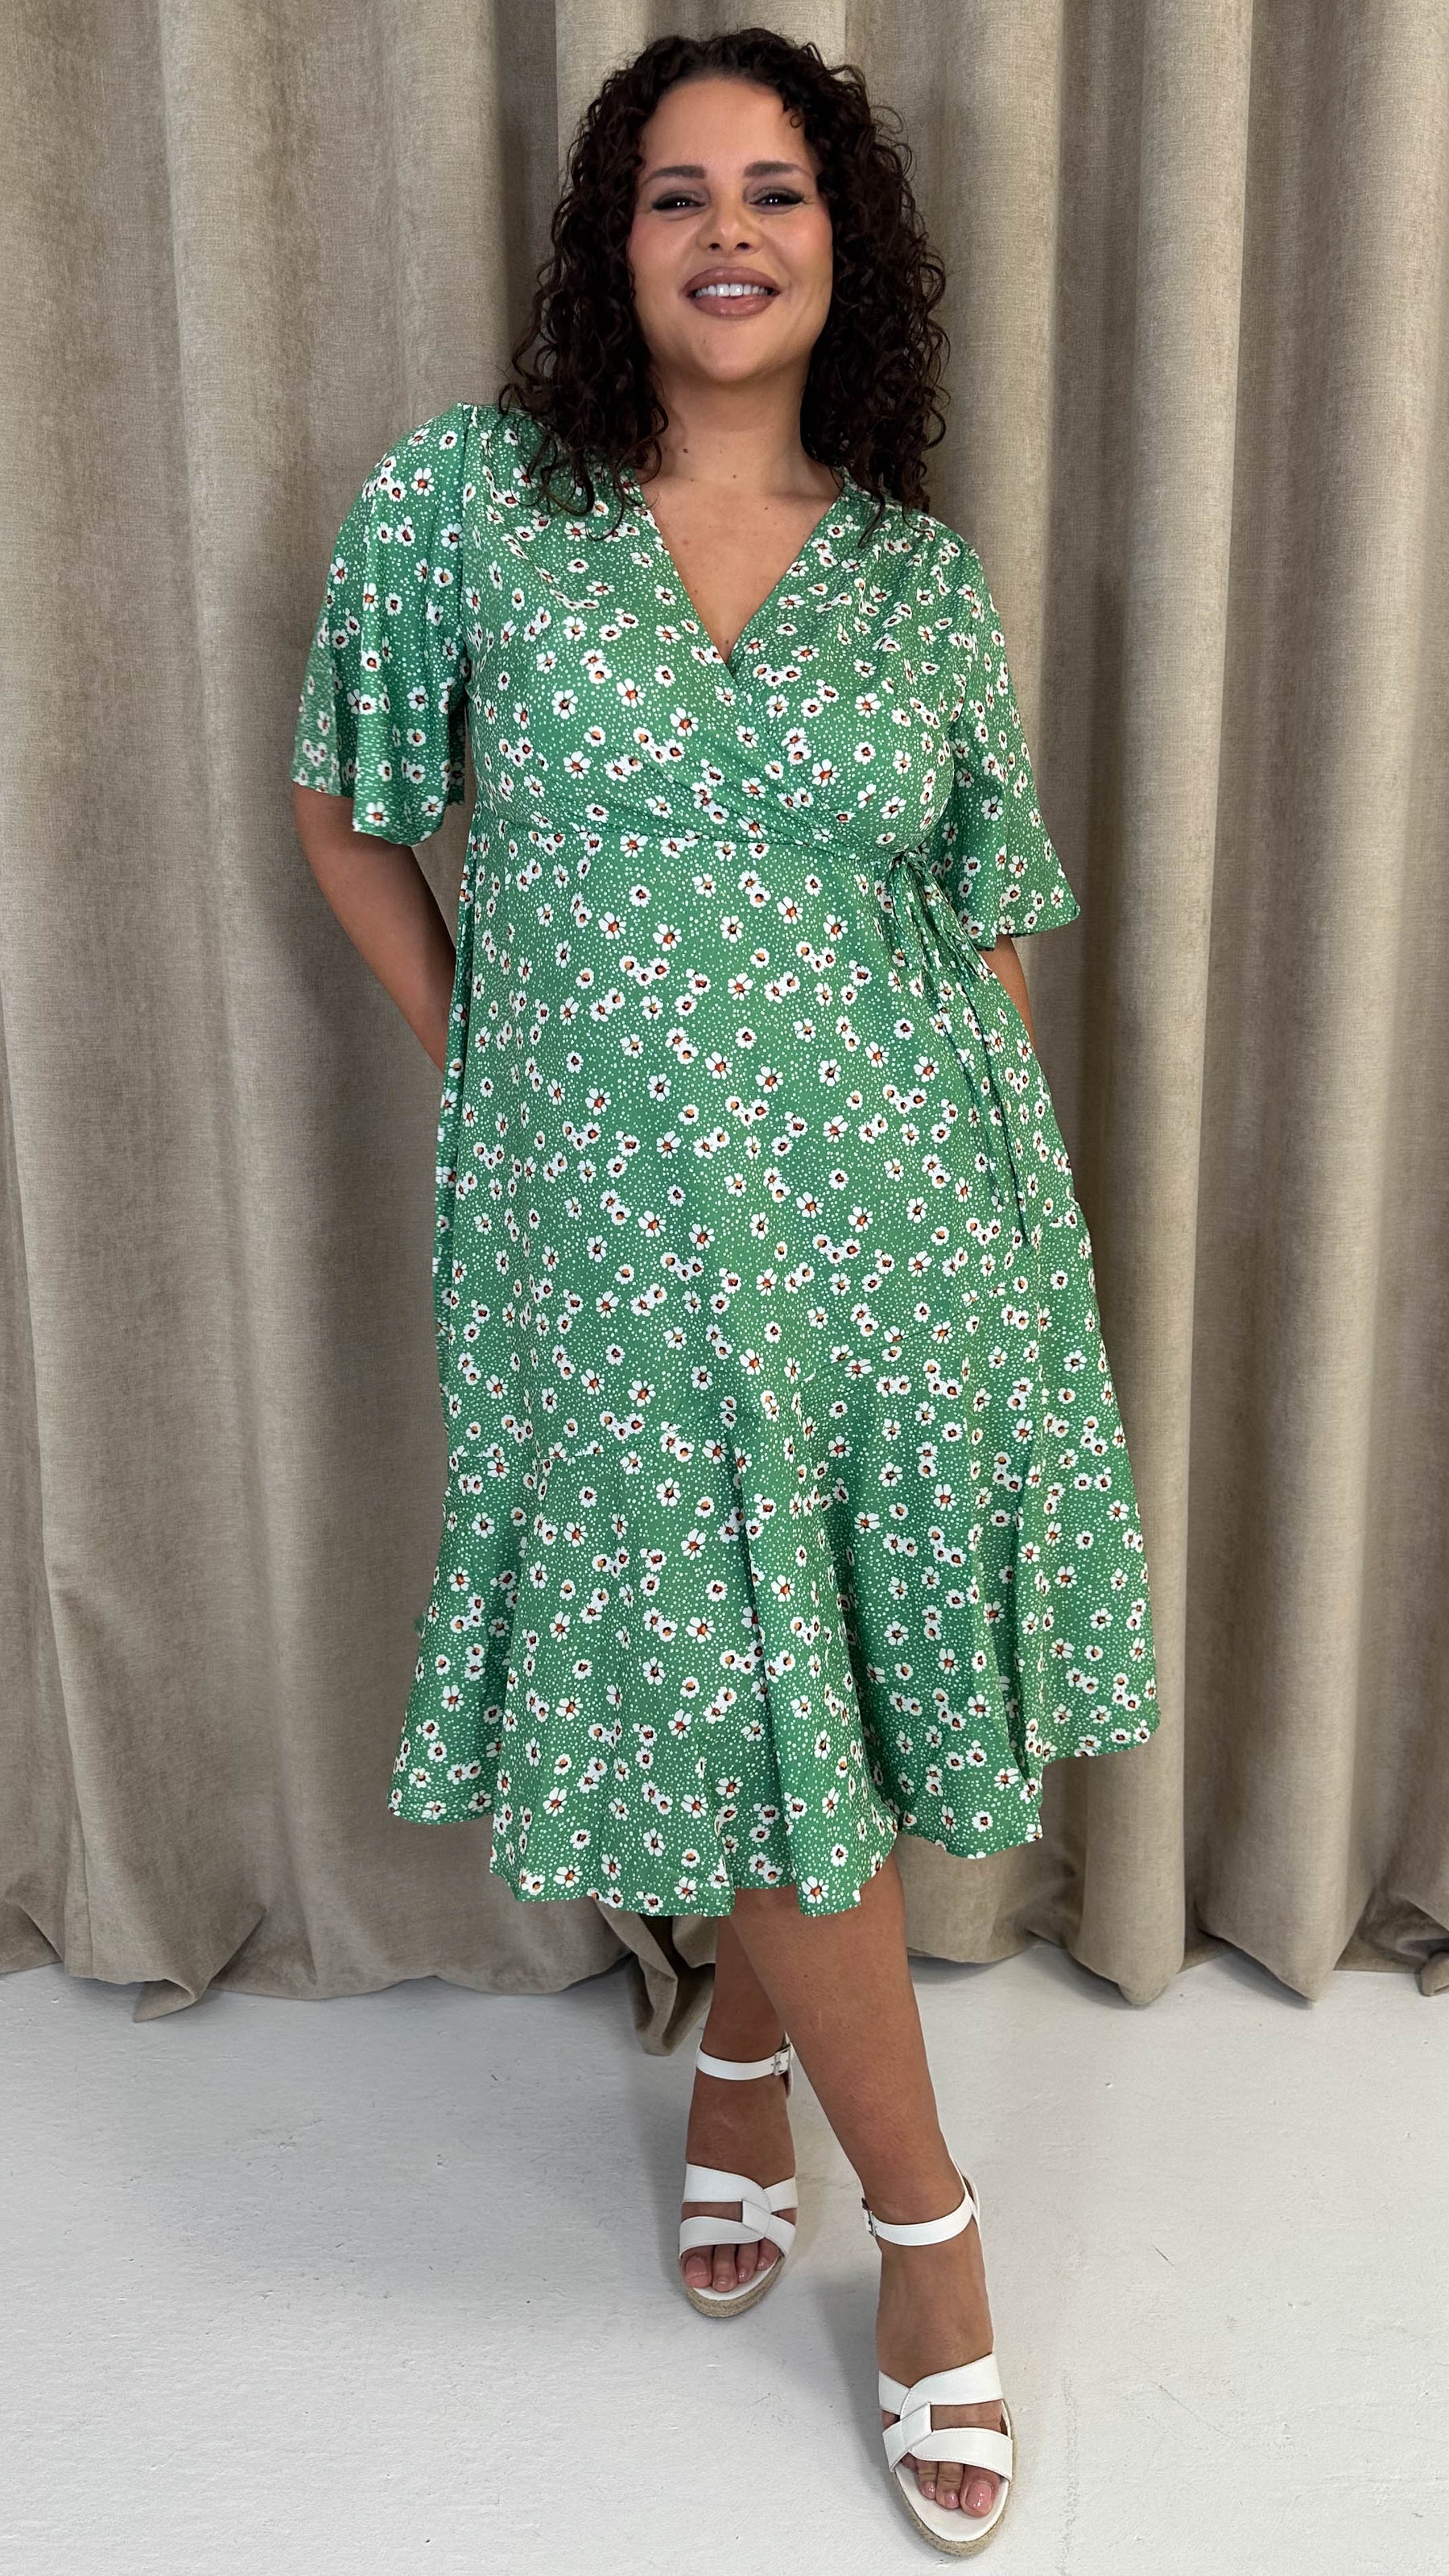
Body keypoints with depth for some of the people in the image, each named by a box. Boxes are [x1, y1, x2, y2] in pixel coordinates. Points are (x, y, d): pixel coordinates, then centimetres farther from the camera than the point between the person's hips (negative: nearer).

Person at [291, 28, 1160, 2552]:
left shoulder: (924, 580, 7)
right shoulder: (463, 499, 2)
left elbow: (991, 930, 10)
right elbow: (348, 815, 10)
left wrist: (998, 1193, 7)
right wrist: (487, 1069, 5)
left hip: (903, 1216, 2)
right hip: (619, 1231, -2)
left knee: (857, 1674, 11)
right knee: (738, 1700, 4)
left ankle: (740, 2049, 42)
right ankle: (923, 2207, 26)